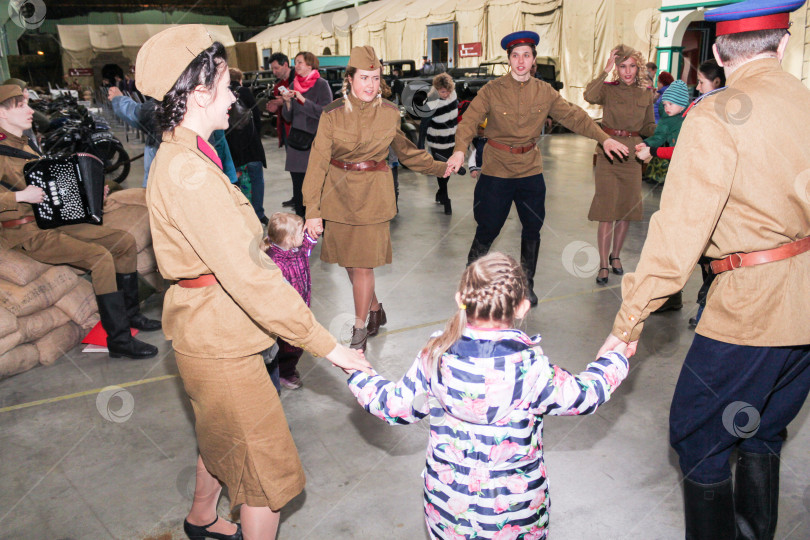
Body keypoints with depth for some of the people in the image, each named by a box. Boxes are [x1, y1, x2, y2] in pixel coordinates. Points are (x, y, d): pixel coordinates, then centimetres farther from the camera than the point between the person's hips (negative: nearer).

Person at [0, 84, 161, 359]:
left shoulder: (27, 144, 17)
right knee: (100, 256, -27)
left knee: (125, 241, 3)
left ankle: (130, 313, 15)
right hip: (28, 233, -9)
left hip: (57, 220, 9)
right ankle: (119, 340, -22)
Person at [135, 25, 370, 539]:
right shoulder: (188, 171, -28)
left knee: (222, 435, 32)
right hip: (220, 342, -11)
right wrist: (329, 346, -28)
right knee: (270, 472, 4)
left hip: (208, 328, 11)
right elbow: (250, 275, -32)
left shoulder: (178, 156, 7)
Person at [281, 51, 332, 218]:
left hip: (315, 140, -5)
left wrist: (303, 100, -17)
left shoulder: (322, 85, -2)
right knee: (297, 184, 5)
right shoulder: (293, 85, 14)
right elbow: (288, 117, 14)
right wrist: (287, 102, -5)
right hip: (296, 141, 5)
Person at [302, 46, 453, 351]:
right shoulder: (332, 115, -6)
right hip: (339, 193, 1)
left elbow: (404, 149, 17)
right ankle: (375, 310, 34)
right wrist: (312, 210, -15)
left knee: (363, 263, -2)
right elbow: (318, 162, -9)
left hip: (373, 194, -1)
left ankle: (360, 332, 14)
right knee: (348, 261, 9)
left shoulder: (389, 113, -1)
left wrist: (439, 168, 23)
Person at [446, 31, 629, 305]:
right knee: (487, 230, 1)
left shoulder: (545, 92, 4)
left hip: (531, 169, 4)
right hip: (496, 170, -3)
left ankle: (526, 283, 29)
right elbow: (469, 120, -15)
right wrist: (460, 149, -34)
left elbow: (573, 116, 5)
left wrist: (604, 138, -5)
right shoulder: (491, 90, -6)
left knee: (533, 228, 10)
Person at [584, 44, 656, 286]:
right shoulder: (608, 89, -2)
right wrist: (605, 70, -24)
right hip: (608, 153, -3)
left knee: (626, 211, 10)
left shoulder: (646, 94, 8)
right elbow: (589, 96, -26)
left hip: (632, 157, 4)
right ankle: (603, 265, 5)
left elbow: (649, 128, 15)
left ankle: (615, 256, 30)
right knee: (607, 212, -5)